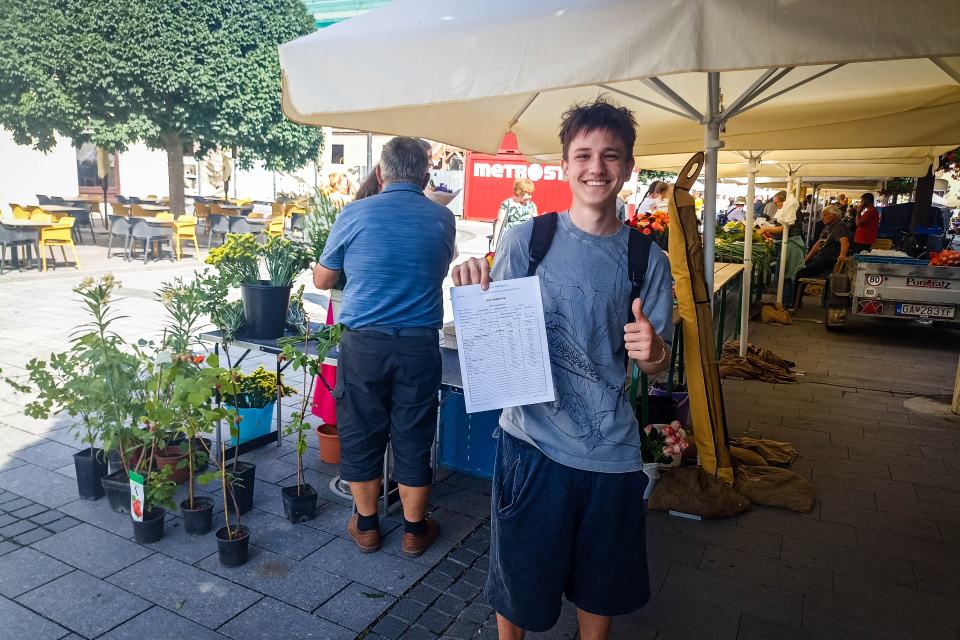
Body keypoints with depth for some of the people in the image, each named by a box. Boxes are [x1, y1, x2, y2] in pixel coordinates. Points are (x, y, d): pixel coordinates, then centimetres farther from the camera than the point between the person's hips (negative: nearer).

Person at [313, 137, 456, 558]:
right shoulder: (443, 219, 1)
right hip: (420, 345, 1)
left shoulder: (354, 215, -4)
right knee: (413, 436, 12)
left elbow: (322, 279, 7)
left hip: (363, 342, -1)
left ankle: (366, 525, 30)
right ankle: (414, 530, 27)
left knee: (361, 432, 15)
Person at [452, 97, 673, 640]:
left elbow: (659, 365, 5)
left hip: (611, 451, 2)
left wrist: (653, 350, -18)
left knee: (602, 591, 21)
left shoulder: (648, 260, -1)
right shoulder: (527, 240, -6)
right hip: (532, 440, -1)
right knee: (518, 577, 17)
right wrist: (474, 292, -20)